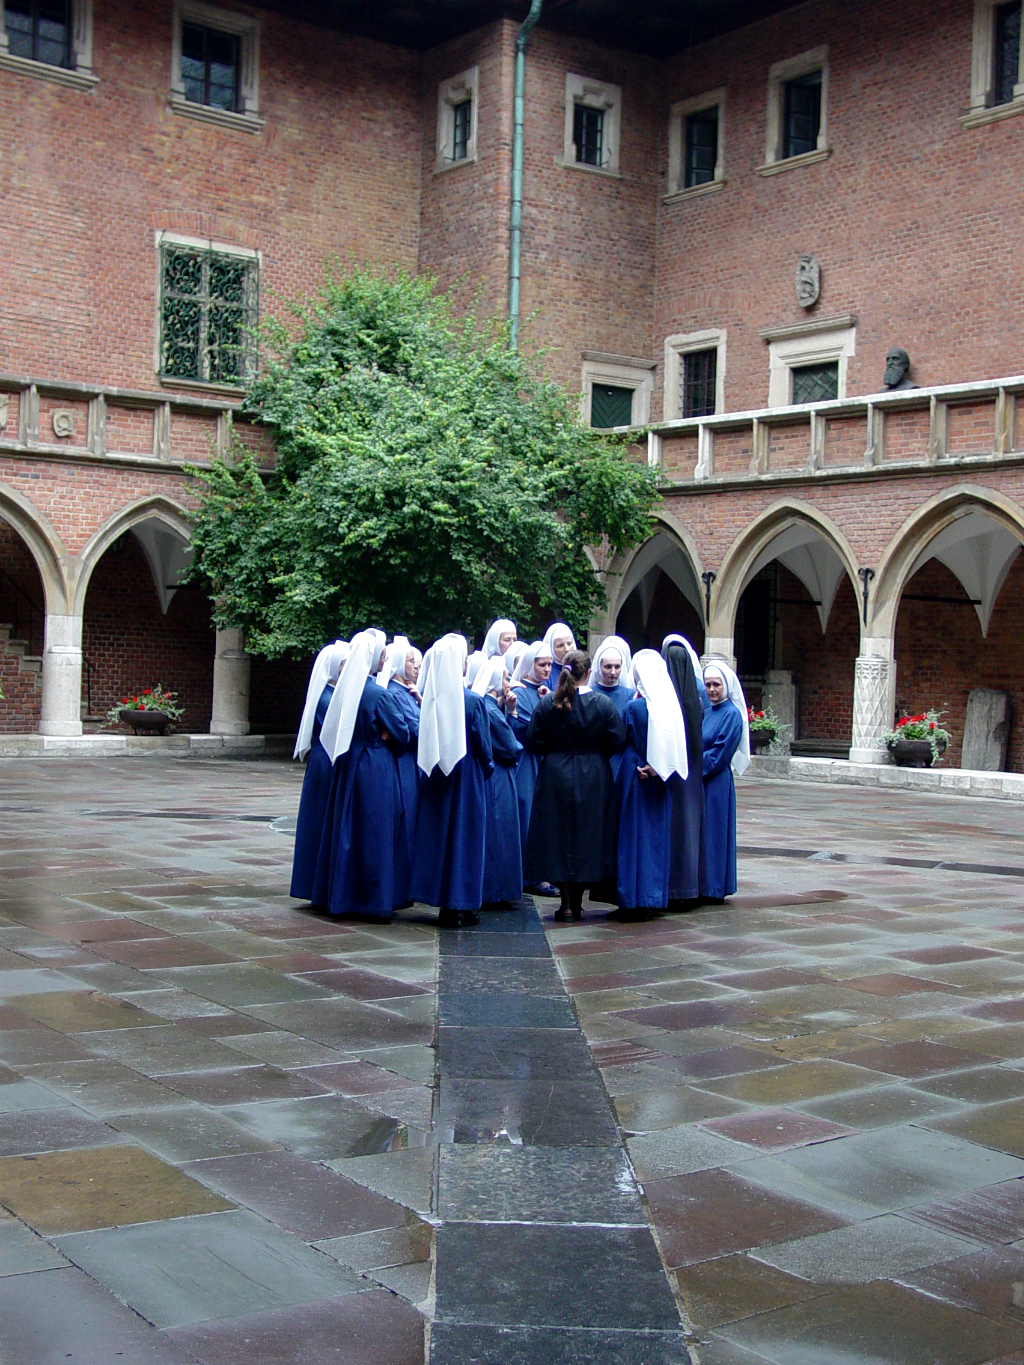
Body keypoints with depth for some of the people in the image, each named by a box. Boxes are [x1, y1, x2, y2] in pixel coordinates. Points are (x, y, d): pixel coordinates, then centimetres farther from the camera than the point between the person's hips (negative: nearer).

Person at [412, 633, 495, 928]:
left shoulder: (429, 699, -3)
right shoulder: (471, 702, -15)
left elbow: (423, 741, 4)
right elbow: (482, 744, -9)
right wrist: (488, 766, 10)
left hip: (436, 778, 5)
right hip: (466, 778, -5)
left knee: (438, 835, 12)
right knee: (463, 836, 4)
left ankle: (445, 904, 19)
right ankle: (458, 906, 8)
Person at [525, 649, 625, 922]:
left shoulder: (546, 704, -6)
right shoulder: (603, 704, -7)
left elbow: (534, 741, -3)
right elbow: (617, 740, -4)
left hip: (555, 777, 0)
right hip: (593, 779, 0)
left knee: (558, 836, 7)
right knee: (587, 836, 9)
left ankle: (566, 903, 6)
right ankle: (577, 904, 14)